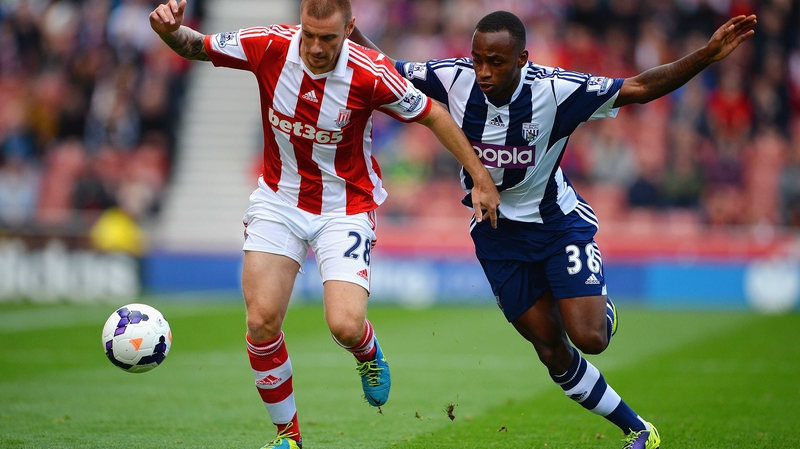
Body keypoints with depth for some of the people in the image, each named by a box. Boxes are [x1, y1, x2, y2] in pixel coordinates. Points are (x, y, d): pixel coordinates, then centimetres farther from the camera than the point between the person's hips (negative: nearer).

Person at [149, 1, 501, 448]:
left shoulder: (370, 73, -22)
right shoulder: (269, 47, -16)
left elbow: (432, 114, -7)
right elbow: (197, 47, -1)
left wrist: (481, 177, -3)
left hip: (345, 207, -2)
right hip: (279, 201, 2)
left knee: (346, 326, -19)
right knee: (262, 320, -10)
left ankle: (369, 354, 23)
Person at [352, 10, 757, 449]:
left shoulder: (555, 90, -25)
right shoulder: (454, 79, -20)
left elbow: (640, 87, -21)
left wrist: (708, 54, -31)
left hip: (557, 220, -2)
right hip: (498, 233, 2)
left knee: (590, 338, -17)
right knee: (553, 354, 5)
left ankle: (602, 308, 23)